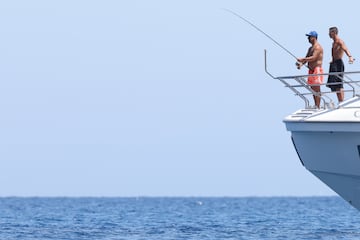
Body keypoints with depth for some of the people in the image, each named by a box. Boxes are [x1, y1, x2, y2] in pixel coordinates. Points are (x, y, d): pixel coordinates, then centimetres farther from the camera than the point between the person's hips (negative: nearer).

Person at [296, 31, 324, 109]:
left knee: (316, 89, -12)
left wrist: (302, 59, -24)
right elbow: (307, 58, 18)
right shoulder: (311, 48, 20)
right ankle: (316, 106, 14)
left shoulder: (318, 47, -11)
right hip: (311, 70, 10)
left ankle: (317, 107, -14)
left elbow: (313, 58, -22)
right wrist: (301, 63, -2)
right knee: (313, 89, 10)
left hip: (317, 69, -10)